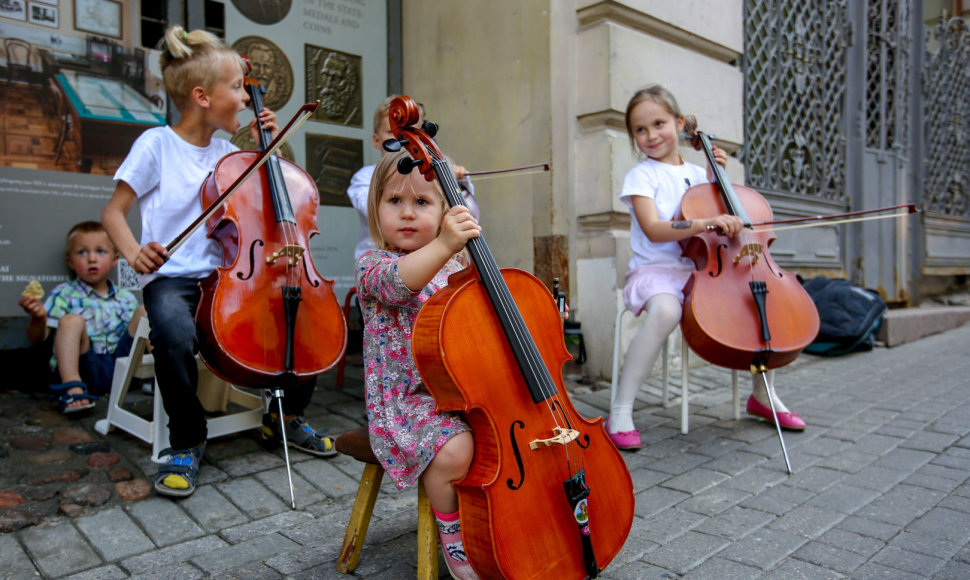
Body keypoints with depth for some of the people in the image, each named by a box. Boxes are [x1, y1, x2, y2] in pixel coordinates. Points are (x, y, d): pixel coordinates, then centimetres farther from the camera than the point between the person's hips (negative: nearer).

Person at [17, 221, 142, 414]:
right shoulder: (63, 295, 8)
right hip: (86, 368, -2)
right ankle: (72, 387, -36)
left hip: (120, 364, 2)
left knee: (144, 311, -7)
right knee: (71, 320, -26)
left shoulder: (126, 299, 16)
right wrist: (38, 318, -21)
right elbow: (36, 338, 1)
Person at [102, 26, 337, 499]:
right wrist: (135, 253, -22)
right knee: (176, 333, -38)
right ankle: (186, 442, -10)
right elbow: (113, 211, -1)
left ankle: (287, 416, 8)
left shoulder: (226, 151, 10)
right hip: (172, 277, -5)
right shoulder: (157, 144, -4)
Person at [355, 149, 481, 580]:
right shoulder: (372, 265, -5)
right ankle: (452, 532, 1)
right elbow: (397, 282, -30)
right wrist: (443, 246, -46)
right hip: (404, 397, -6)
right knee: (455, 448, -29)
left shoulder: (453, 269, 12)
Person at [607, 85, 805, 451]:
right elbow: (654, 230, -18)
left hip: (700, 268, 6)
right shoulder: (641, 176, -2)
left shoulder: (697, 173, 14)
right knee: (666, 311, -37)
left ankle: (762, 394, 10)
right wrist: (702, 224, -33)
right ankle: (619, 412, -28)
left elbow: (718, 215, 21)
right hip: (655, 269, -5)